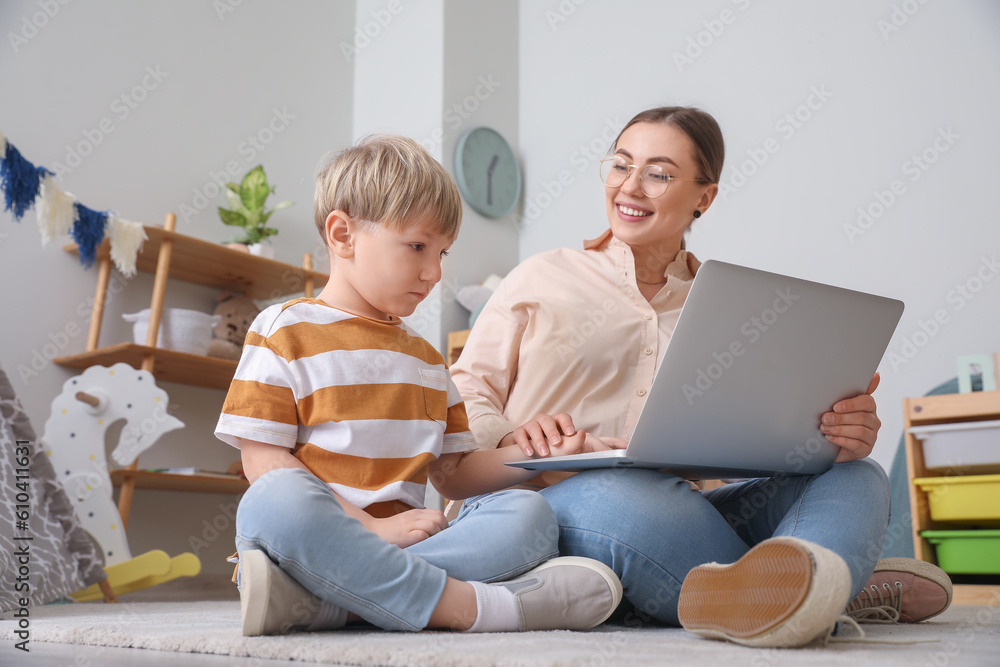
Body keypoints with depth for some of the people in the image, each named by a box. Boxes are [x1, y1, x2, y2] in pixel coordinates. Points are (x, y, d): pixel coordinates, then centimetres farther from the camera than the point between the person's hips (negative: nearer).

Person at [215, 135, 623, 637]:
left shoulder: (425, 358, 23)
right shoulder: (284, 331, 4)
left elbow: (452, 474, 21)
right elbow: (264, 461, -6)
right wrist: (373, 528, -16)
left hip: (400, 540, 6)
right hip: (315, 535, -5)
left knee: (527, 513, -19)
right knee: (277, 501, -37)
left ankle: (310, 598, -34)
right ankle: (468, 605, -34)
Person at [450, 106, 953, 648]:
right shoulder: (543, 278, 12)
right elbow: (461, 396, 8)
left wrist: (843, 435, -13)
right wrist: (508, 437, -15)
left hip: (679, 518, 4)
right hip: (548, 501, -3)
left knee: (858, 479, -19)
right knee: (619, 496, -39)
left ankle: (808, 579, -52)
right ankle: (845, 593, -26)